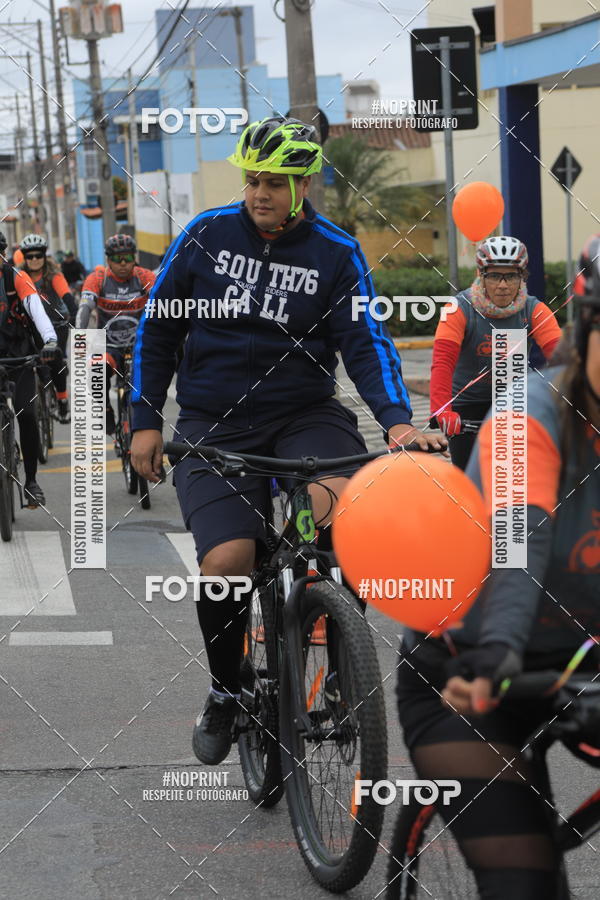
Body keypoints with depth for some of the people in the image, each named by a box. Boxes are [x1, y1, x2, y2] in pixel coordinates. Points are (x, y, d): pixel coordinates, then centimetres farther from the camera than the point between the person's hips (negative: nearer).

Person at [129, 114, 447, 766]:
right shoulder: (206, 236, 1)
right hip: (214, 426, 0)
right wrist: (145, 420, 4)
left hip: (304, 413, 0)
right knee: (226, 560, -22)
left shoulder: (337, 254, -1)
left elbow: (366, 343, -6)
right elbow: (158, 328, 9)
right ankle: (225, 691, 6)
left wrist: (397, 419, -23)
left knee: (340, 502, -33)